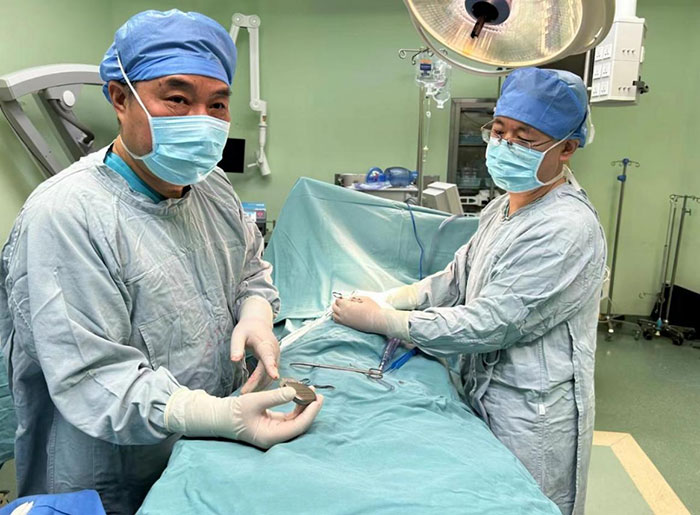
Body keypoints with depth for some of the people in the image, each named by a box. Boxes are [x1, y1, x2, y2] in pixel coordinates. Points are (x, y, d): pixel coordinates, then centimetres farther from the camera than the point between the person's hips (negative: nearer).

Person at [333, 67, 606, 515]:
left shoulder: (567, 230, -24)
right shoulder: (502, 208, 5)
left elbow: (487, 325, -26)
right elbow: (455, 280, 8)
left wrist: (381, 321, -20)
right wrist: (383, 299, -5)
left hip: (530, 416, -8)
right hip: (483, 394, 8)